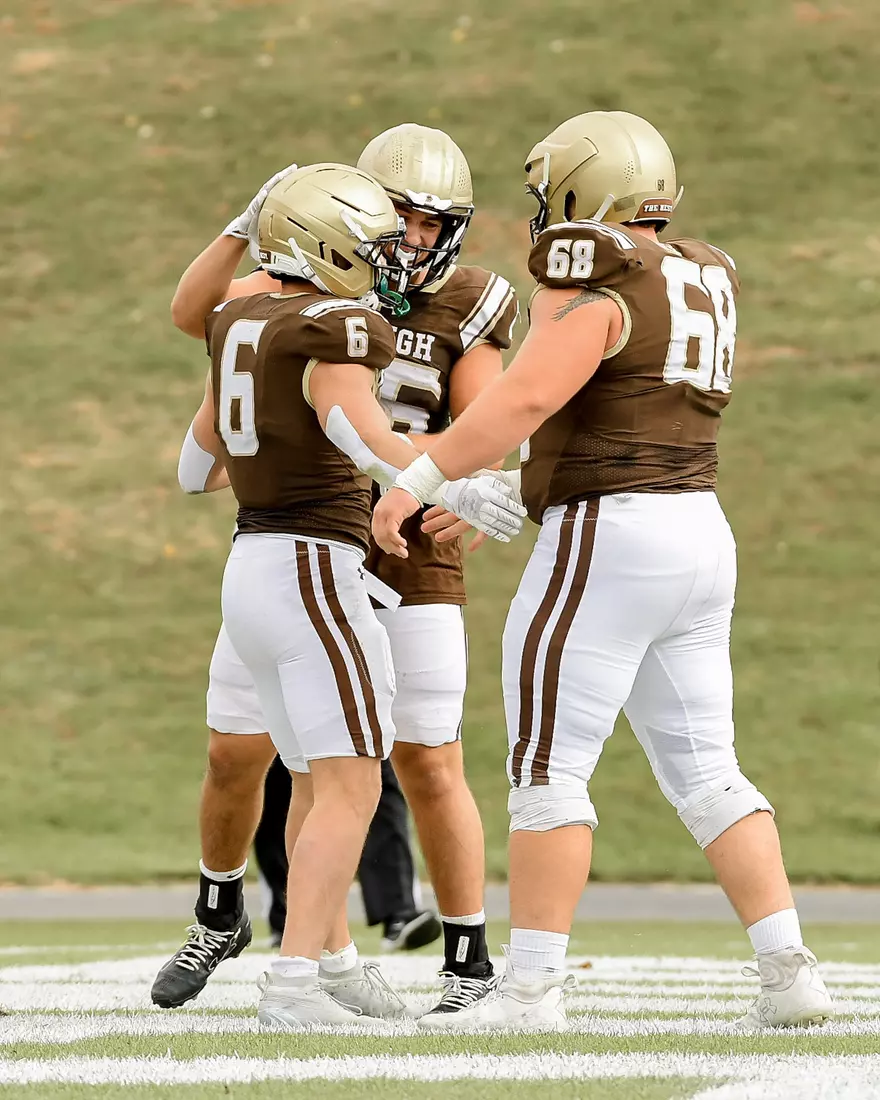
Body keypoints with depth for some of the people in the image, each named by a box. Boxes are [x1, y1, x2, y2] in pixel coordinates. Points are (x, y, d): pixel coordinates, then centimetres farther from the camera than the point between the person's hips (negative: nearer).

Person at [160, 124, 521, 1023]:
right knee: (235, 753, 6)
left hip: (405, 555, -2)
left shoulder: (466, 310, -4)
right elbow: (193, 314, -11)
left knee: (428, 767, -3)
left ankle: (469, 958, 10)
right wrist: (249, 225, -25)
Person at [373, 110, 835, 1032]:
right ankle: (789, 972, 4)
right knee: (703, 774, 11)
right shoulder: (704, 282, 16)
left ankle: (532, 984, -4)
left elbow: (524, 400, -23)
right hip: (699, 534, 9)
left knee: (547, 767, -4)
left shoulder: (597, 291, -11)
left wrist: (415, 483, -17)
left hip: (608, 540, -9)